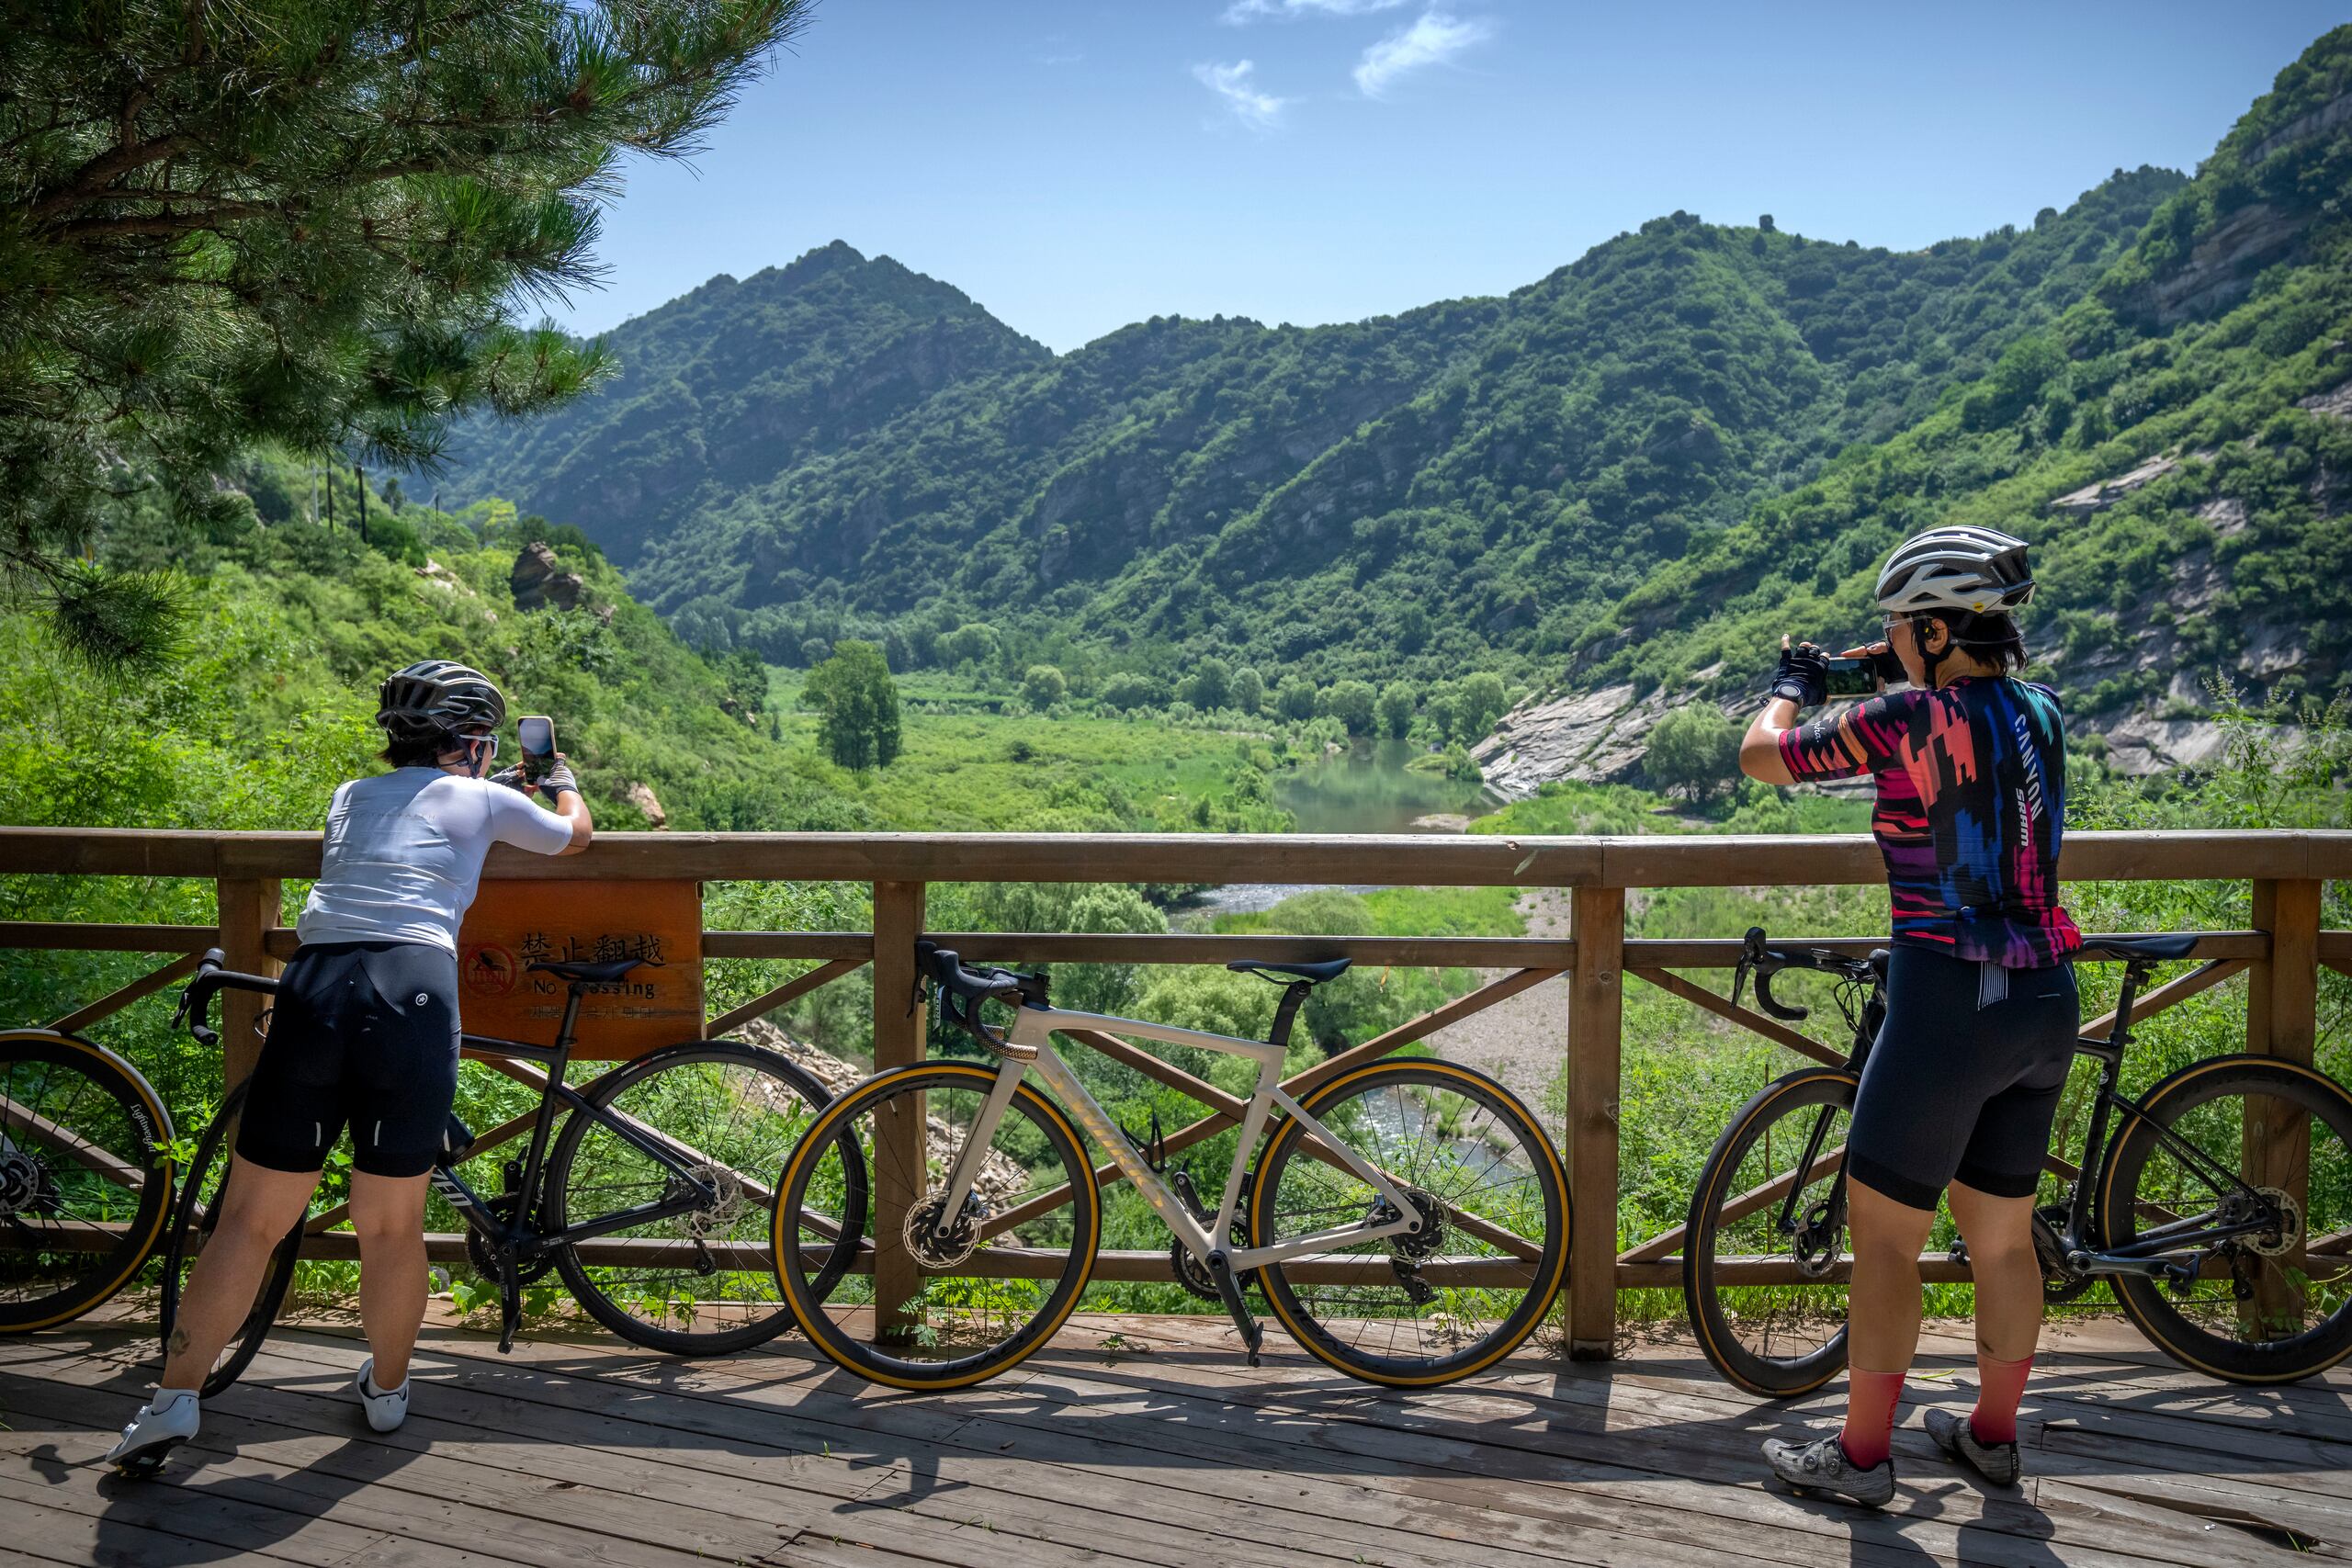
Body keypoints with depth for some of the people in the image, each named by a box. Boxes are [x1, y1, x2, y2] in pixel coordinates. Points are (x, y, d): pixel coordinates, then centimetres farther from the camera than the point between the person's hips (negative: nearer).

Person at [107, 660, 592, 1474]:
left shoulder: (352, 795, 26)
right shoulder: (480, 799, 15)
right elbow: (575, 833, 33)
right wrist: (561, 779, 54)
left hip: (315, 988, 3)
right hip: (413, 994, -3)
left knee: (252, 1219, 11)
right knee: (393, 1225, 12)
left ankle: (173, 1401, 10)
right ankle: (387, 1388, 28)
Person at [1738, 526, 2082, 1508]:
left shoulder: (1909, 719, -16)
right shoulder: (2040, 712, 5)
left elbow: (1760, 755, -4)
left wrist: (1794, 684, 15)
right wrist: (1907, 682, 27)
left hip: (1948, 1004, -7)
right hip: (2046, 1005, 8)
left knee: (1883, 1235, 6)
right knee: (2002, 1234, 19)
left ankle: (1861, 1455, 16)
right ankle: (1992, 1435, 33)